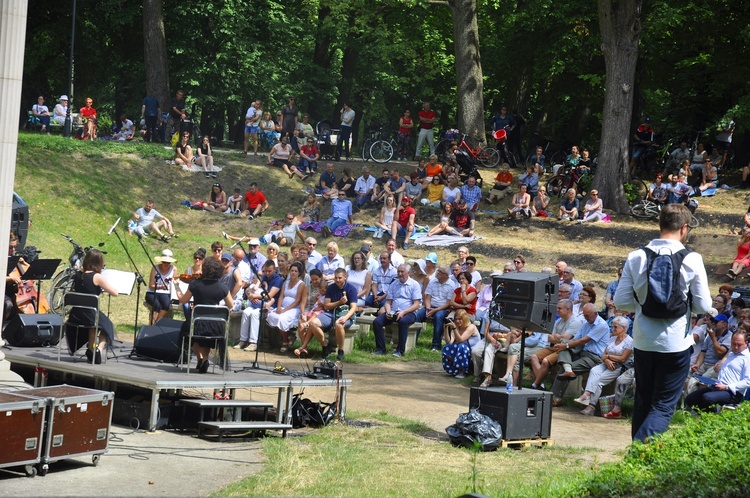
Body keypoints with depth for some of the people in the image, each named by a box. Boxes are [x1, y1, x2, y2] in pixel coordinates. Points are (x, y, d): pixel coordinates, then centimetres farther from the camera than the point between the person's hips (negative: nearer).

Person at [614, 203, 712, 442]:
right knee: (663, 406, 1)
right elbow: (703, 306, -7)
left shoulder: (636, 257, -4)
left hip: (643, 341, 4)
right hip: (676, 342, -3)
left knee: (642, 402, 19)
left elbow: (621, 301, -3)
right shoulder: (691, 260, -11)